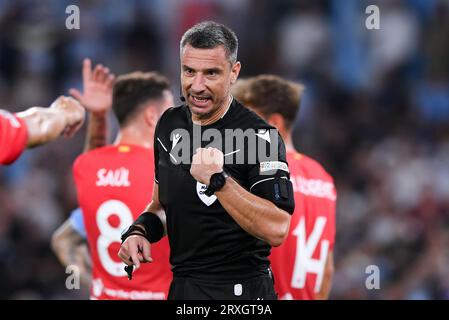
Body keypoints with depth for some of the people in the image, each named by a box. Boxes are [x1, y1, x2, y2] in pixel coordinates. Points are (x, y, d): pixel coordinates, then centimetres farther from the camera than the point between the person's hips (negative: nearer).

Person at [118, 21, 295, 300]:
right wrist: (140, 231, -2)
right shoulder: (170, 124, 5)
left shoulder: (259, 136, -17)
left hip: (238, 291, -6)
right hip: (180, 286, 6)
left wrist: (218, 181, -32)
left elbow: (277, 230, -26)